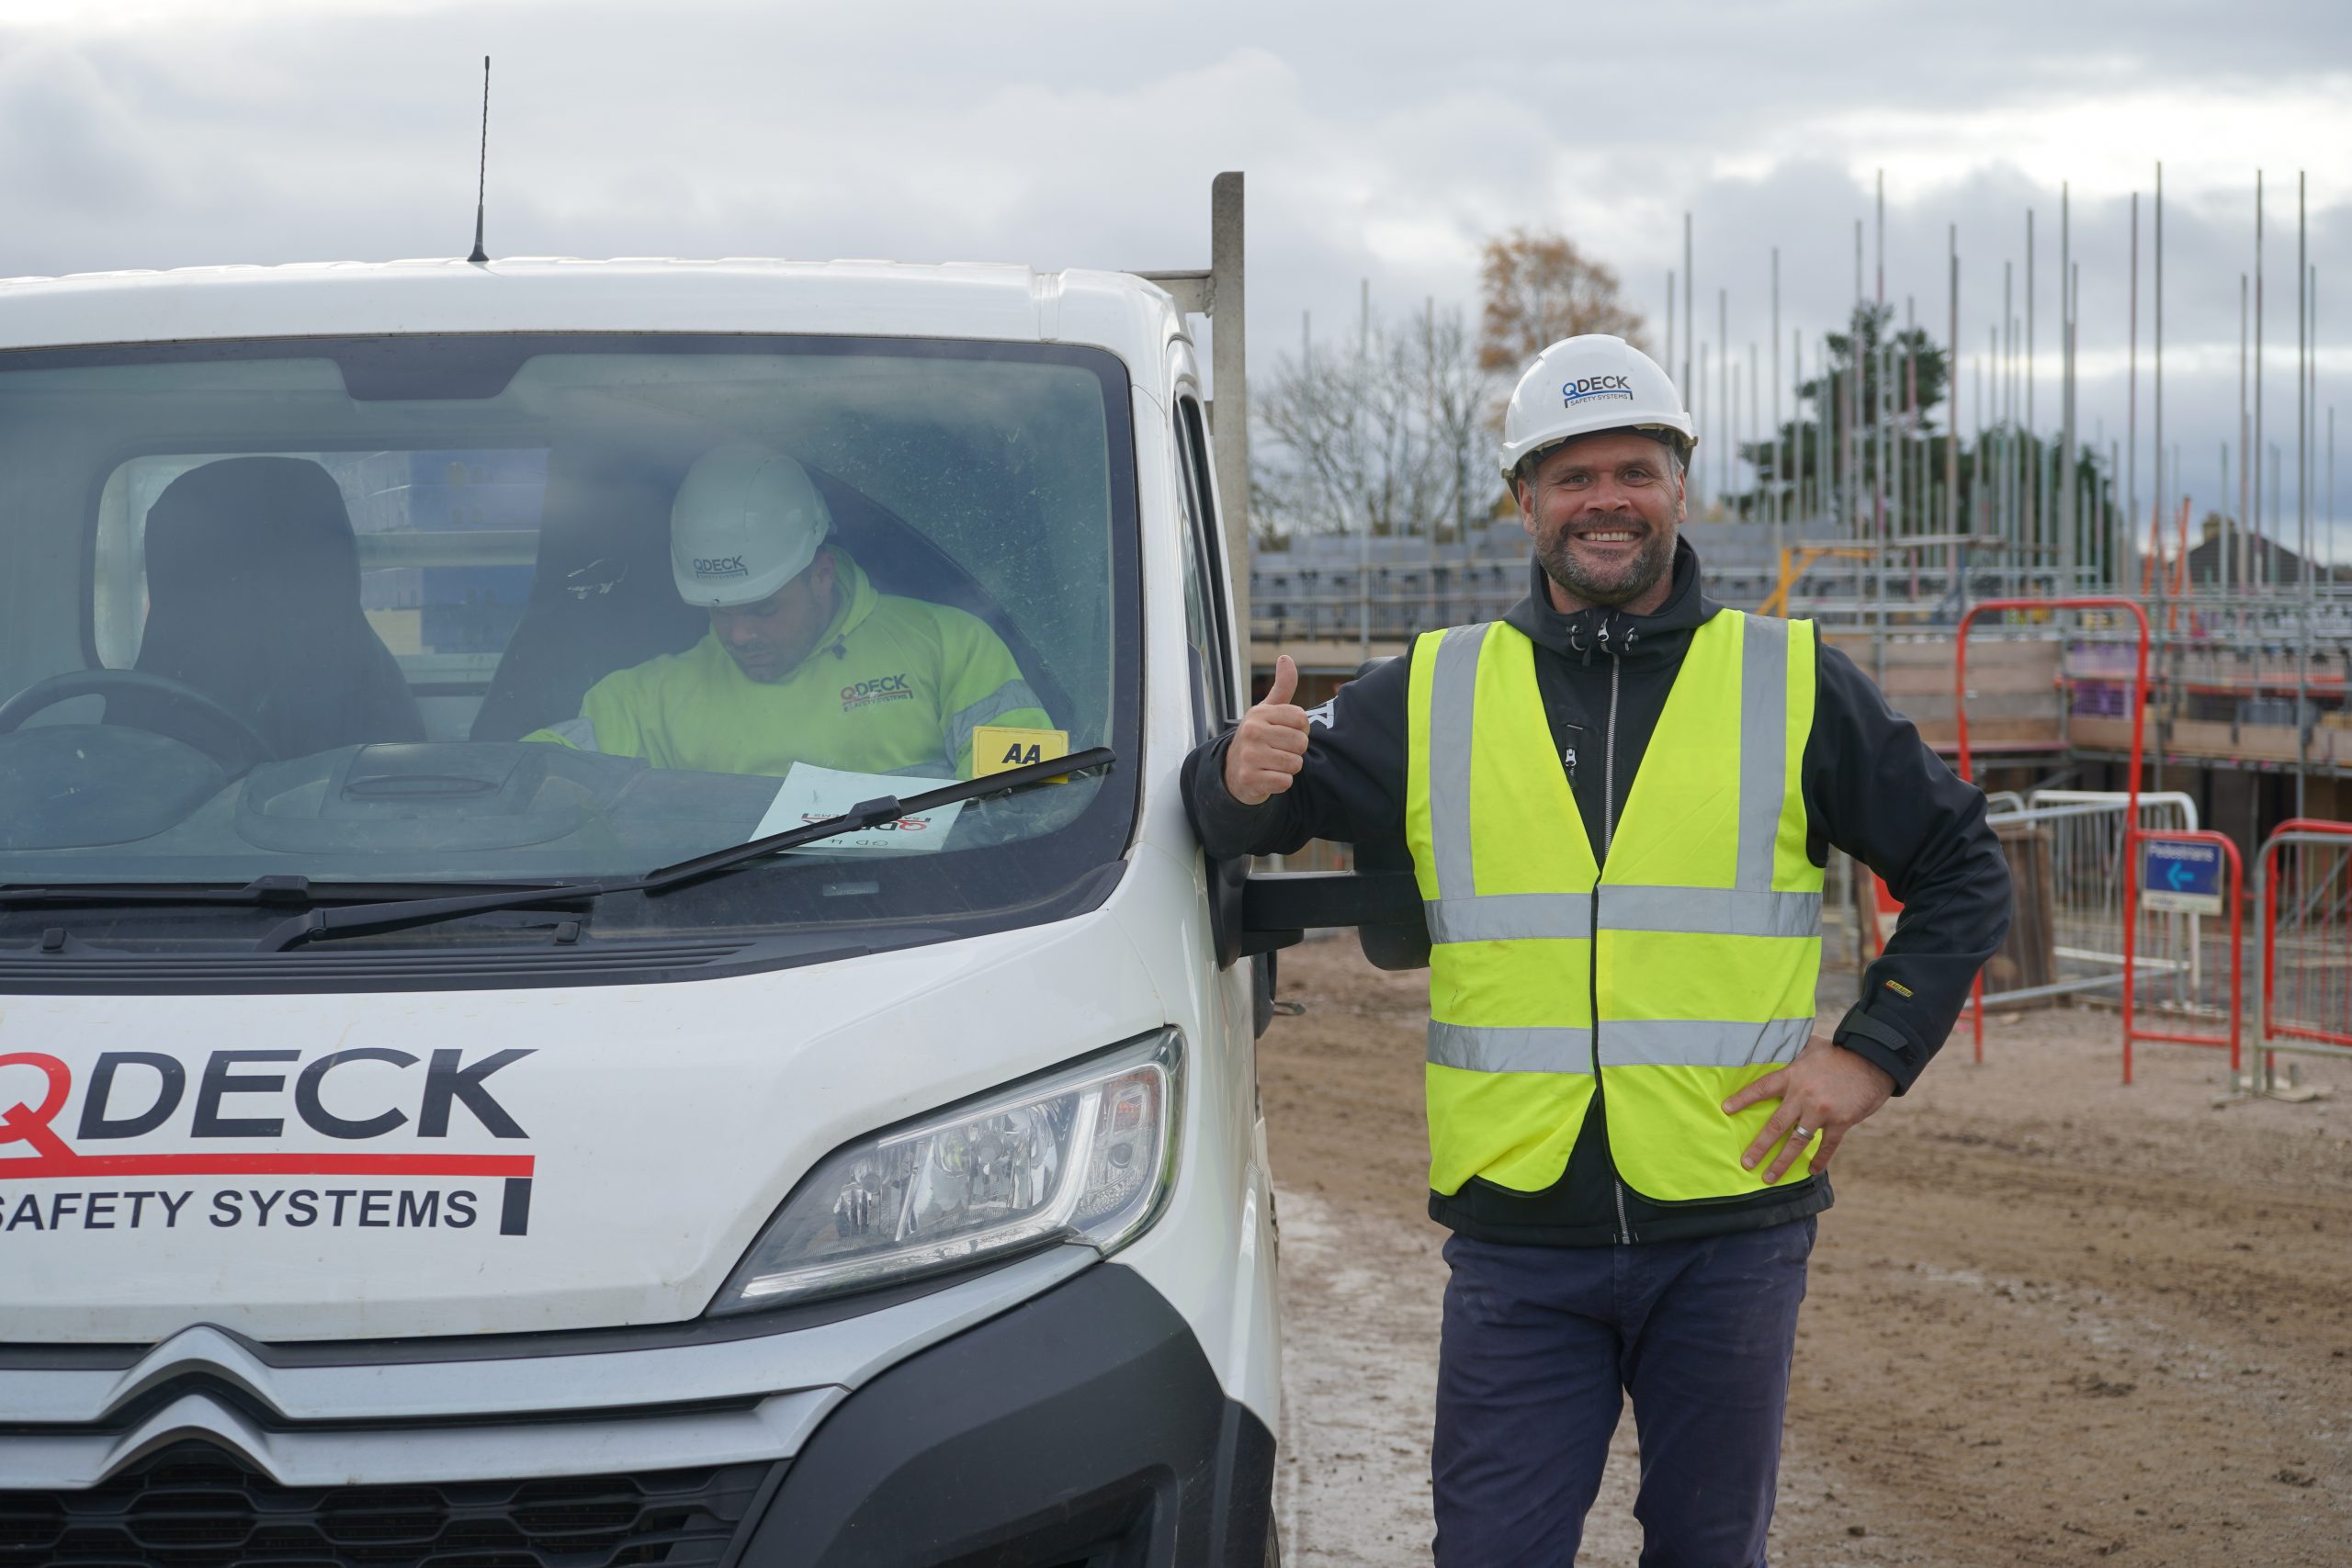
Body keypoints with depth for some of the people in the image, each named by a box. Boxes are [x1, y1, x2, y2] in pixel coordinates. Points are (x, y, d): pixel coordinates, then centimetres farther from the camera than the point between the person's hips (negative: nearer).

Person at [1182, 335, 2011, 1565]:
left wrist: (1872, 1053, -2)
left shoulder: (1794, 688, 5)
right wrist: (1238, 780, -13)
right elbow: (1248, 823, 12)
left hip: (1731, 1229, 0)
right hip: (1517, 1238, 0)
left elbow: (1962, 874, 10)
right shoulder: (1432, 696, 7)